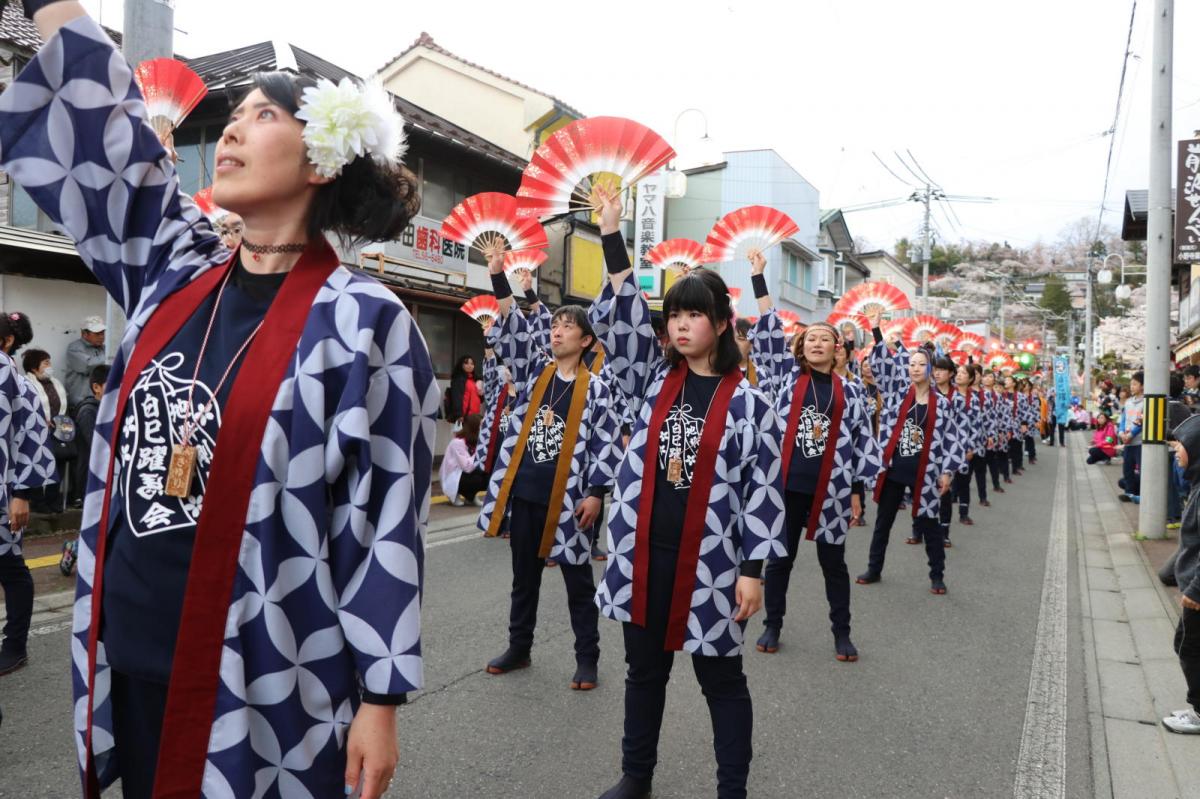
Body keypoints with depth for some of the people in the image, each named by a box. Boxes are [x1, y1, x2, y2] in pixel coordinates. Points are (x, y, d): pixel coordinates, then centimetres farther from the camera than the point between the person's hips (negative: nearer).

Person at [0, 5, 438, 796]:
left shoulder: (362, 321, -14)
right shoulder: (175, 272, 3)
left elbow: (388, 525, -14)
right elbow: (97, 121, 10)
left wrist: (380, 701, -11)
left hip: (265, 687, -5)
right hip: (130, 658, 6)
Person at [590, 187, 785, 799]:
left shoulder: (746, 402, -6)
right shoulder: (653, 379, 5)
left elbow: (763, 489, -6)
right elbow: (621, 321, -5)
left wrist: (752, 569, -9)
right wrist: (611, 237, -12)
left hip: (709, 562, -3)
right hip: (642, 555, 4)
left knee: (721, 681, 13)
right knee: (644, 671, 19)